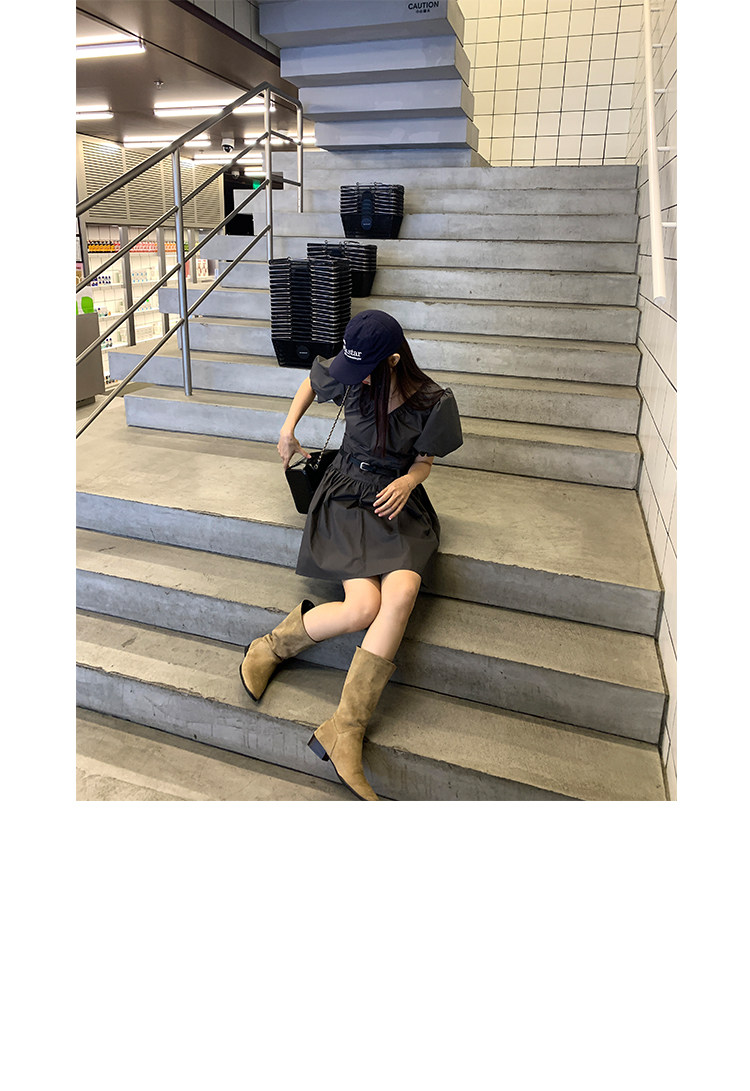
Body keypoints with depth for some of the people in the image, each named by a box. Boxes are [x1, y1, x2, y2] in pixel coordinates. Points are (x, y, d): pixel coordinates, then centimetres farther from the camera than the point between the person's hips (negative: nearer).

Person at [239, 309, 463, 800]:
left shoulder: (433, 403, -7)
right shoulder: (351, 380, -3)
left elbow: (424, 461, 5)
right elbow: (312, 382, 19)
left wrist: (408, 481, -17)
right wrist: (288, 430, 14)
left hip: (398, 501, 1)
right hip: (348, 493, 0)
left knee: (401, 593, -31)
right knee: (363, 607, -26)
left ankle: (344, 730, -26)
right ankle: (271, 647, -1)